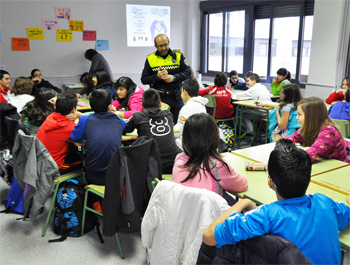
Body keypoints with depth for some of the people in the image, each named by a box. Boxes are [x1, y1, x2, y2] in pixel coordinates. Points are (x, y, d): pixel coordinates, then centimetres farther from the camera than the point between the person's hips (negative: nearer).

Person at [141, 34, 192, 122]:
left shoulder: (178, 56, 3)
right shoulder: (150, 59, 3)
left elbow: (188, 72, 0)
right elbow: (143, 79, 2)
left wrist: (174, 77, -15)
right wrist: (157, 77, -16)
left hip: (176, 97, 1)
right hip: (158, 98, -1)